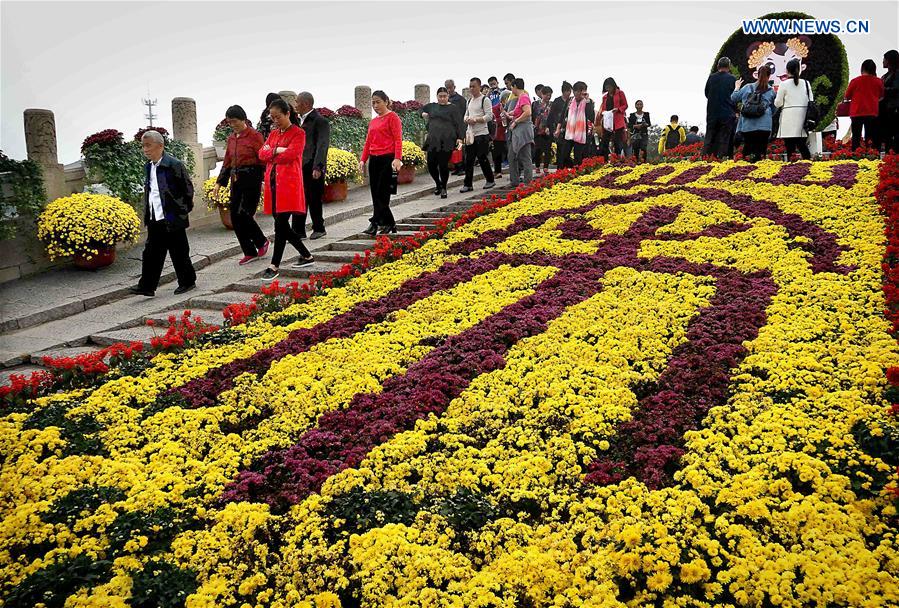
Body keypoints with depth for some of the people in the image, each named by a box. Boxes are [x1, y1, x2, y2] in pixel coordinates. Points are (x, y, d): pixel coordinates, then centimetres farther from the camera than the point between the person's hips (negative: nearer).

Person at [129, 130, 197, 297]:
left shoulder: (174, 165, -12)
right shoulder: (148, 167, 12)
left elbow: (188, 188, -8)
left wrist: (184, 210, -3)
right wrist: (147, 213, 16)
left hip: (173, 219, -7)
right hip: (154, 220, 7)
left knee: (179, 252, 3)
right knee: (151, 252, 6)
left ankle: (187, 282, 17)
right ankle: (147, 286, 8)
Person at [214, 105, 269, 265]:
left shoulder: (254, 136, -6)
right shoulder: (231, 138, 14)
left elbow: (263, 159, -10)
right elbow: (227, 163, 19)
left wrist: (264, 181, -18)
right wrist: (219, 183, 14)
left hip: (251, 179, -7)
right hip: (236, 180, 7)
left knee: (243, 215, -12)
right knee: (235, 216, 3)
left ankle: (262, 241, 13)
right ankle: (250, 253, 11)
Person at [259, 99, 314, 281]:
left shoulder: (298, 133, -2)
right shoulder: (273, 133, 18)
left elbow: (289, 155, -16)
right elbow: (262, 153, 7)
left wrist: (270, 155, -1)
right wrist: (276, 151, -10)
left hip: (288, 184, -8)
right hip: (272, 183, 8)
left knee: (280, 225, -9)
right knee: (282, 225, 10)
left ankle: (274, 266, -3)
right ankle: (307, 256, 24)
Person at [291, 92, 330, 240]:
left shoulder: (320, 121, -9)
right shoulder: (299, 120, 16)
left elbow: (322, 146, -16)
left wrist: (318, 167, -24)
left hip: (312, 168, -7)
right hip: (300, 167, 7)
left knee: (314, 199, 2)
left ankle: (318, 229, 17)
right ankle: (298, 231, 12)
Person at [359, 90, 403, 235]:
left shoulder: (392, 117, -1)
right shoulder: (373, 121, 19)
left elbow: (398, 139, -9)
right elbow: (368, 142, 18)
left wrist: (397, 158, -20)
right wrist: (363, 160, 7)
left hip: (388, 159, -7)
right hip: (374, 160, 7)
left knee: (381, 193, -9)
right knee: (375, 194, 5)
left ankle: (375, 223, -8)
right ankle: (389, 224, 11)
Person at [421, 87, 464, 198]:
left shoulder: (453, 108, 3)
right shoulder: (432, 106, 16)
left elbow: (459, 125, -1)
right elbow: (422, 109, 37)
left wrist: (460, 139, -11)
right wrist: (423, 114, 14)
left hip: (446, 141, -4)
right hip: (433, 140, 4)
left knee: (443, 165, -5)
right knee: (431, 164, 1)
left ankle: (443, 188, 13)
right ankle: (438, 184, 27)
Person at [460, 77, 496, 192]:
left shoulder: (485, 100, -6)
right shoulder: (469, 101, 16)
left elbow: (489, 116, -13)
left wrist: (476, 119, -19)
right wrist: (466, 119, 0)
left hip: (482, 134, -6)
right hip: (470, 133, 6)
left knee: (482, 158, -2)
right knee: (469, 160, 3)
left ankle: (490, 181, 15)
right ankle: (468, 184, 6)